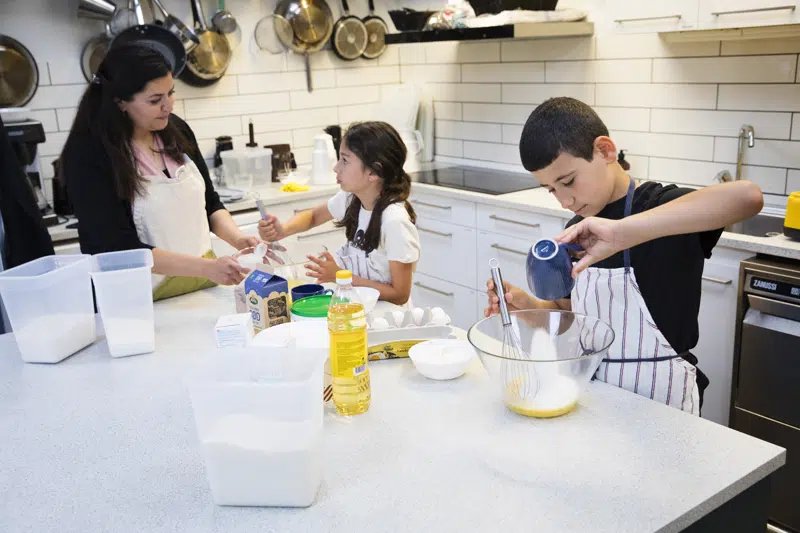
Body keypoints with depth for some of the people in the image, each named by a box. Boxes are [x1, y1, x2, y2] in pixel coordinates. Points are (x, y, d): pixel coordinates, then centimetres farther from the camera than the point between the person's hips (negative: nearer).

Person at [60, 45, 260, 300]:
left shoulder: (176, 130, 3)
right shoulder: (89, 155, -14)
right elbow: (121, 249, -17)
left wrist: (238, 240, -6)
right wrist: (206, 267, -24)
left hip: (205, 288, 4)